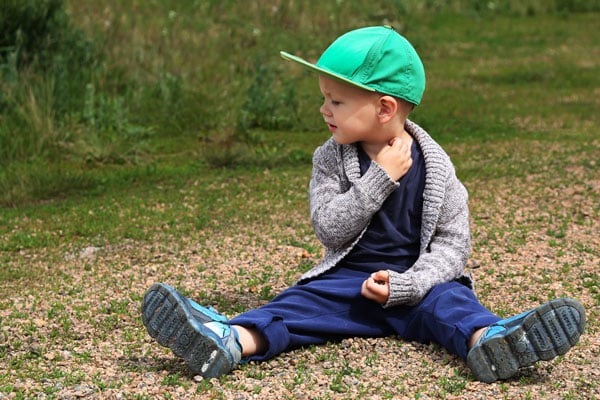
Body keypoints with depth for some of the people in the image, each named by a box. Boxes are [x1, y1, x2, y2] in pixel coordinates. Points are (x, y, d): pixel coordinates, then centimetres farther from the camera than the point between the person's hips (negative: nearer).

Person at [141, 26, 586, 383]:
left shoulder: (432, 165, -3)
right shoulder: (330, 159, 2)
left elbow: (453, 241, -4)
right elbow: (329, 229, -9)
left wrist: (406, 284, -21)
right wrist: (381, 177, -18)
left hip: (417, 280, 0)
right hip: (349, 278, 1)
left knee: (450, 301, -30)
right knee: (299, 301, -25)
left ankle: (489, 340, -62)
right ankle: (231, 340, -52)